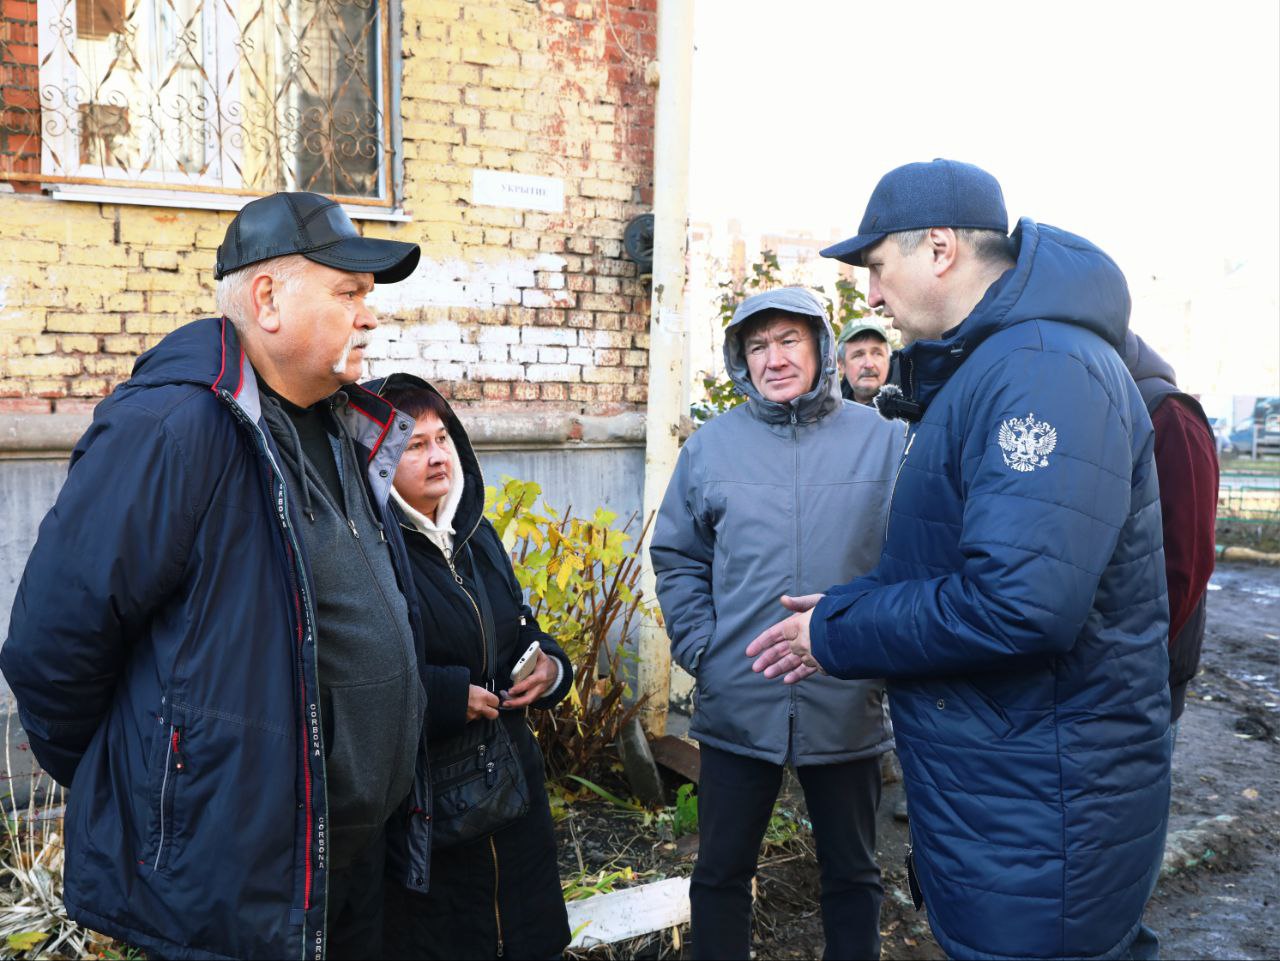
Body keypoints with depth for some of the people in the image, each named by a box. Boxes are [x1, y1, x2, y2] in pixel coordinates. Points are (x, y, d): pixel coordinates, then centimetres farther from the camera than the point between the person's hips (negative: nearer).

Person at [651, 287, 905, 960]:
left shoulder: (881, 440, -1)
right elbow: (677, 558, 6)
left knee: (851, 874, 19)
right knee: (721, 873, 15)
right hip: (736, 705, 1)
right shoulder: (711, 444, 1)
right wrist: (700, 648, -4)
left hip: (849, 707, 0)